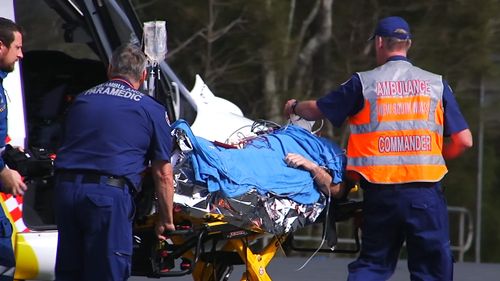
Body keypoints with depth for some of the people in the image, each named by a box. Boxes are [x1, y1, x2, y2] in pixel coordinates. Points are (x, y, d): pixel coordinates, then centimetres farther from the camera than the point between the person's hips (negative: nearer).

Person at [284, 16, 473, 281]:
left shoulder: (363, 83, 4)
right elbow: (463, 140, 4)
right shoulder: (436, 84, 6)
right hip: (425, 193, -1)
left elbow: (317, 110, 14)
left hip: (380, 191, 1)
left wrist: (295, 107, 37)